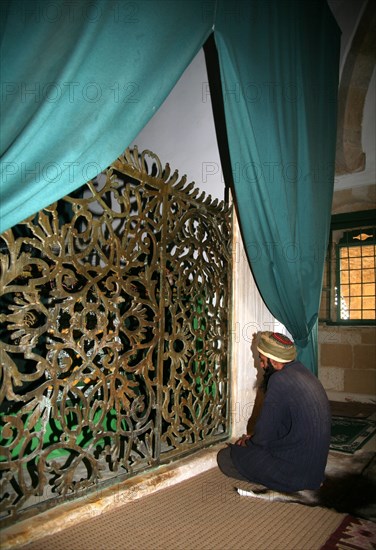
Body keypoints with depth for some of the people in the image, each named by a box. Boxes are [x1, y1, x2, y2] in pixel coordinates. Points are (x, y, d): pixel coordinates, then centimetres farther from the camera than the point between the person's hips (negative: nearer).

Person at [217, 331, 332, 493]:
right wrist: (252, 439, 12)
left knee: (225, 457, -2)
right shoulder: (304, 373, 6)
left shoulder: (279, 381, -23)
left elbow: (263, 438, -17)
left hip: (294, 471, -9)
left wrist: (247, 442, 4)